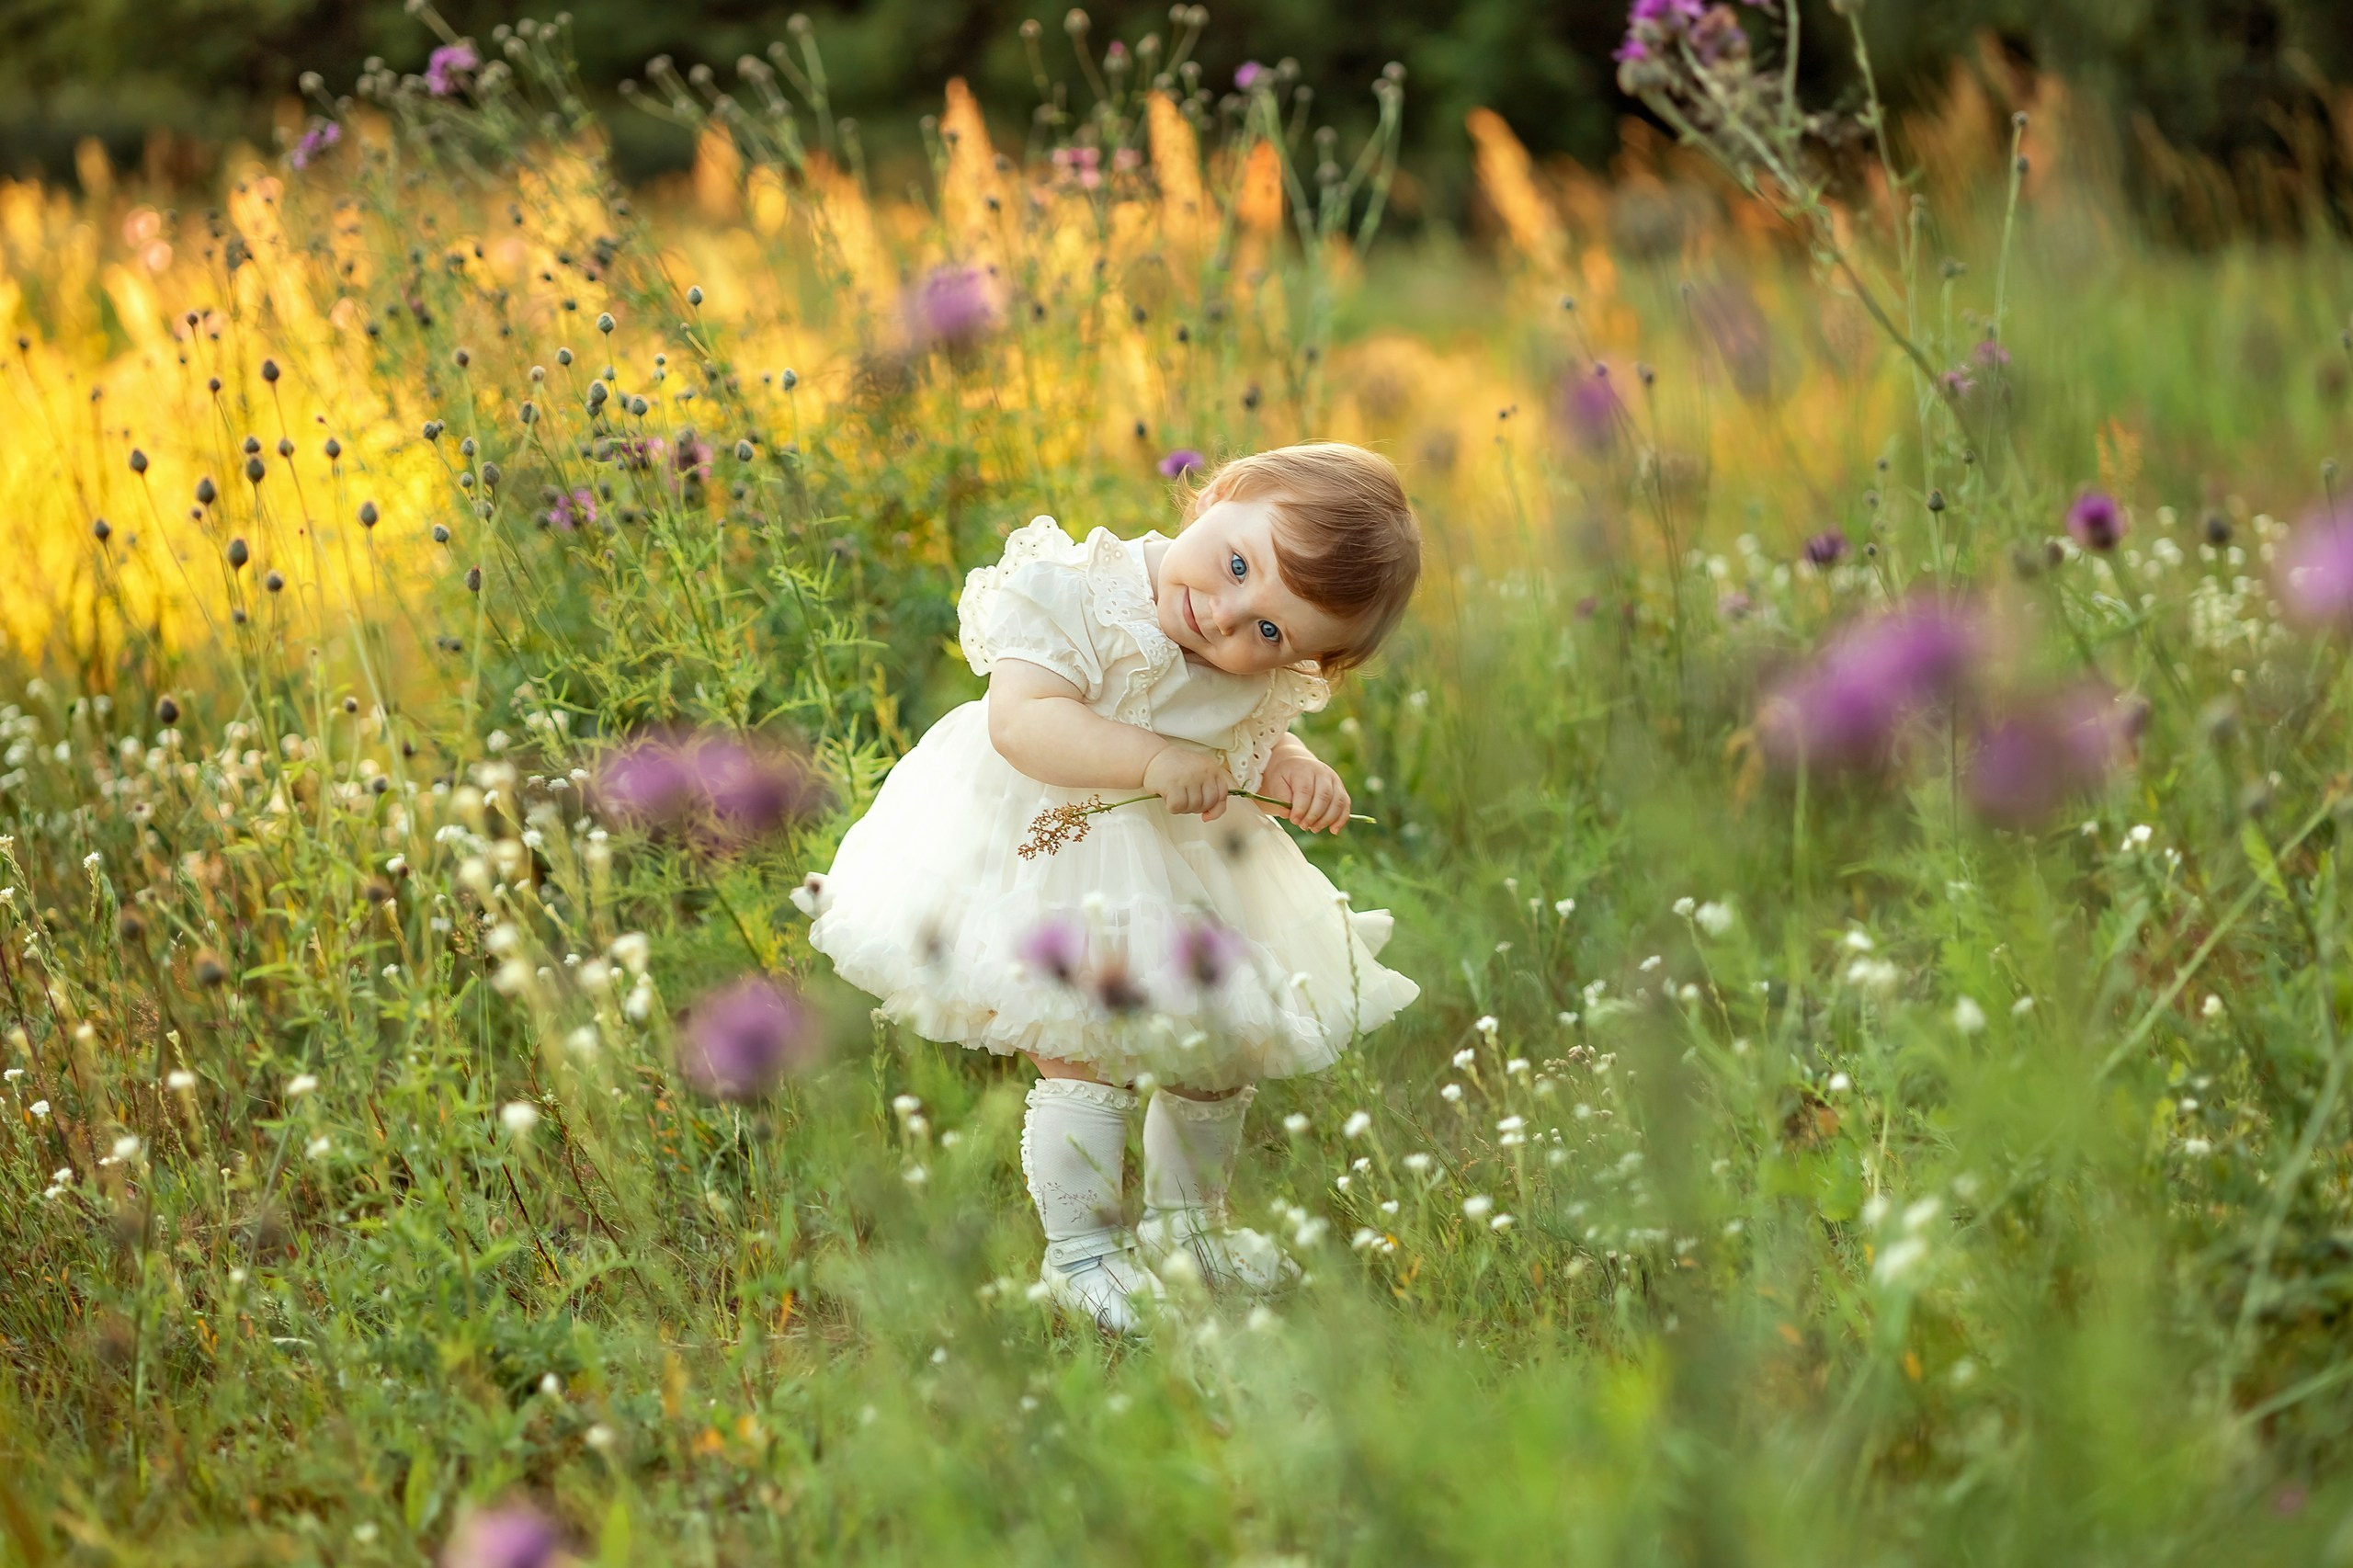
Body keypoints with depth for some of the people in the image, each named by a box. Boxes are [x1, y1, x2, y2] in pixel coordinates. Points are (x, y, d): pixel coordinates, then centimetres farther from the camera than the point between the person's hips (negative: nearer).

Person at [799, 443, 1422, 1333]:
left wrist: (1294, 774, -12)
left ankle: (1186, 1220, 40)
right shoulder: (1082, 596, -27)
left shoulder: (1265, 674, -6)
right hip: (1062, 871, -7)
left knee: (1222, 1051, 15)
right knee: (1085, 1057, -12)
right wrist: (1154, 759, -40)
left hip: (1192, 877, 7)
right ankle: (1080, 1252, 9)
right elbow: (1021, 721, -35)